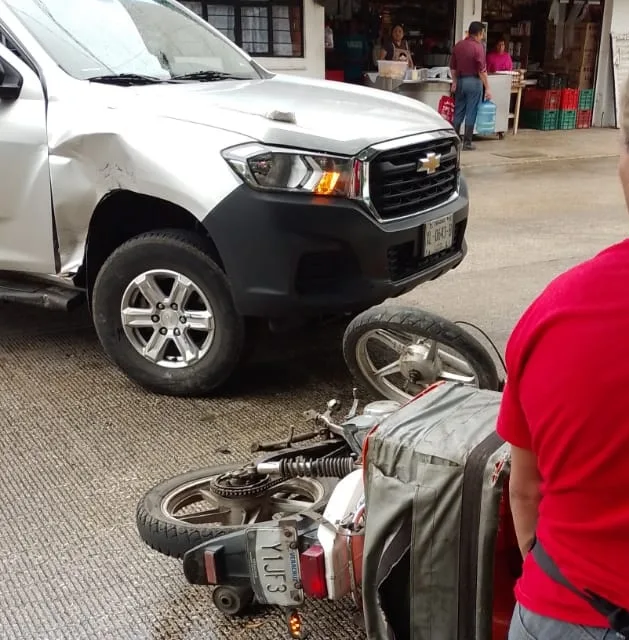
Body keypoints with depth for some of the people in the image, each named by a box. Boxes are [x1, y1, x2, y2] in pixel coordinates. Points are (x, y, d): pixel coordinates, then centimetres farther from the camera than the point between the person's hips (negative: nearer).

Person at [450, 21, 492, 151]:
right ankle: (467, 143, 3)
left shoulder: (458, 45, 6)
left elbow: (452, 67, 10)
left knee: (458, 112, 12)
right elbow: (482, 70, -15)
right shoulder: (478, 47, -13)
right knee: (471, 113, 0)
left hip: (460, 81, 6)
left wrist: (454, 82, 19)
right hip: (473, 82, -6)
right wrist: (487, 88, -12)